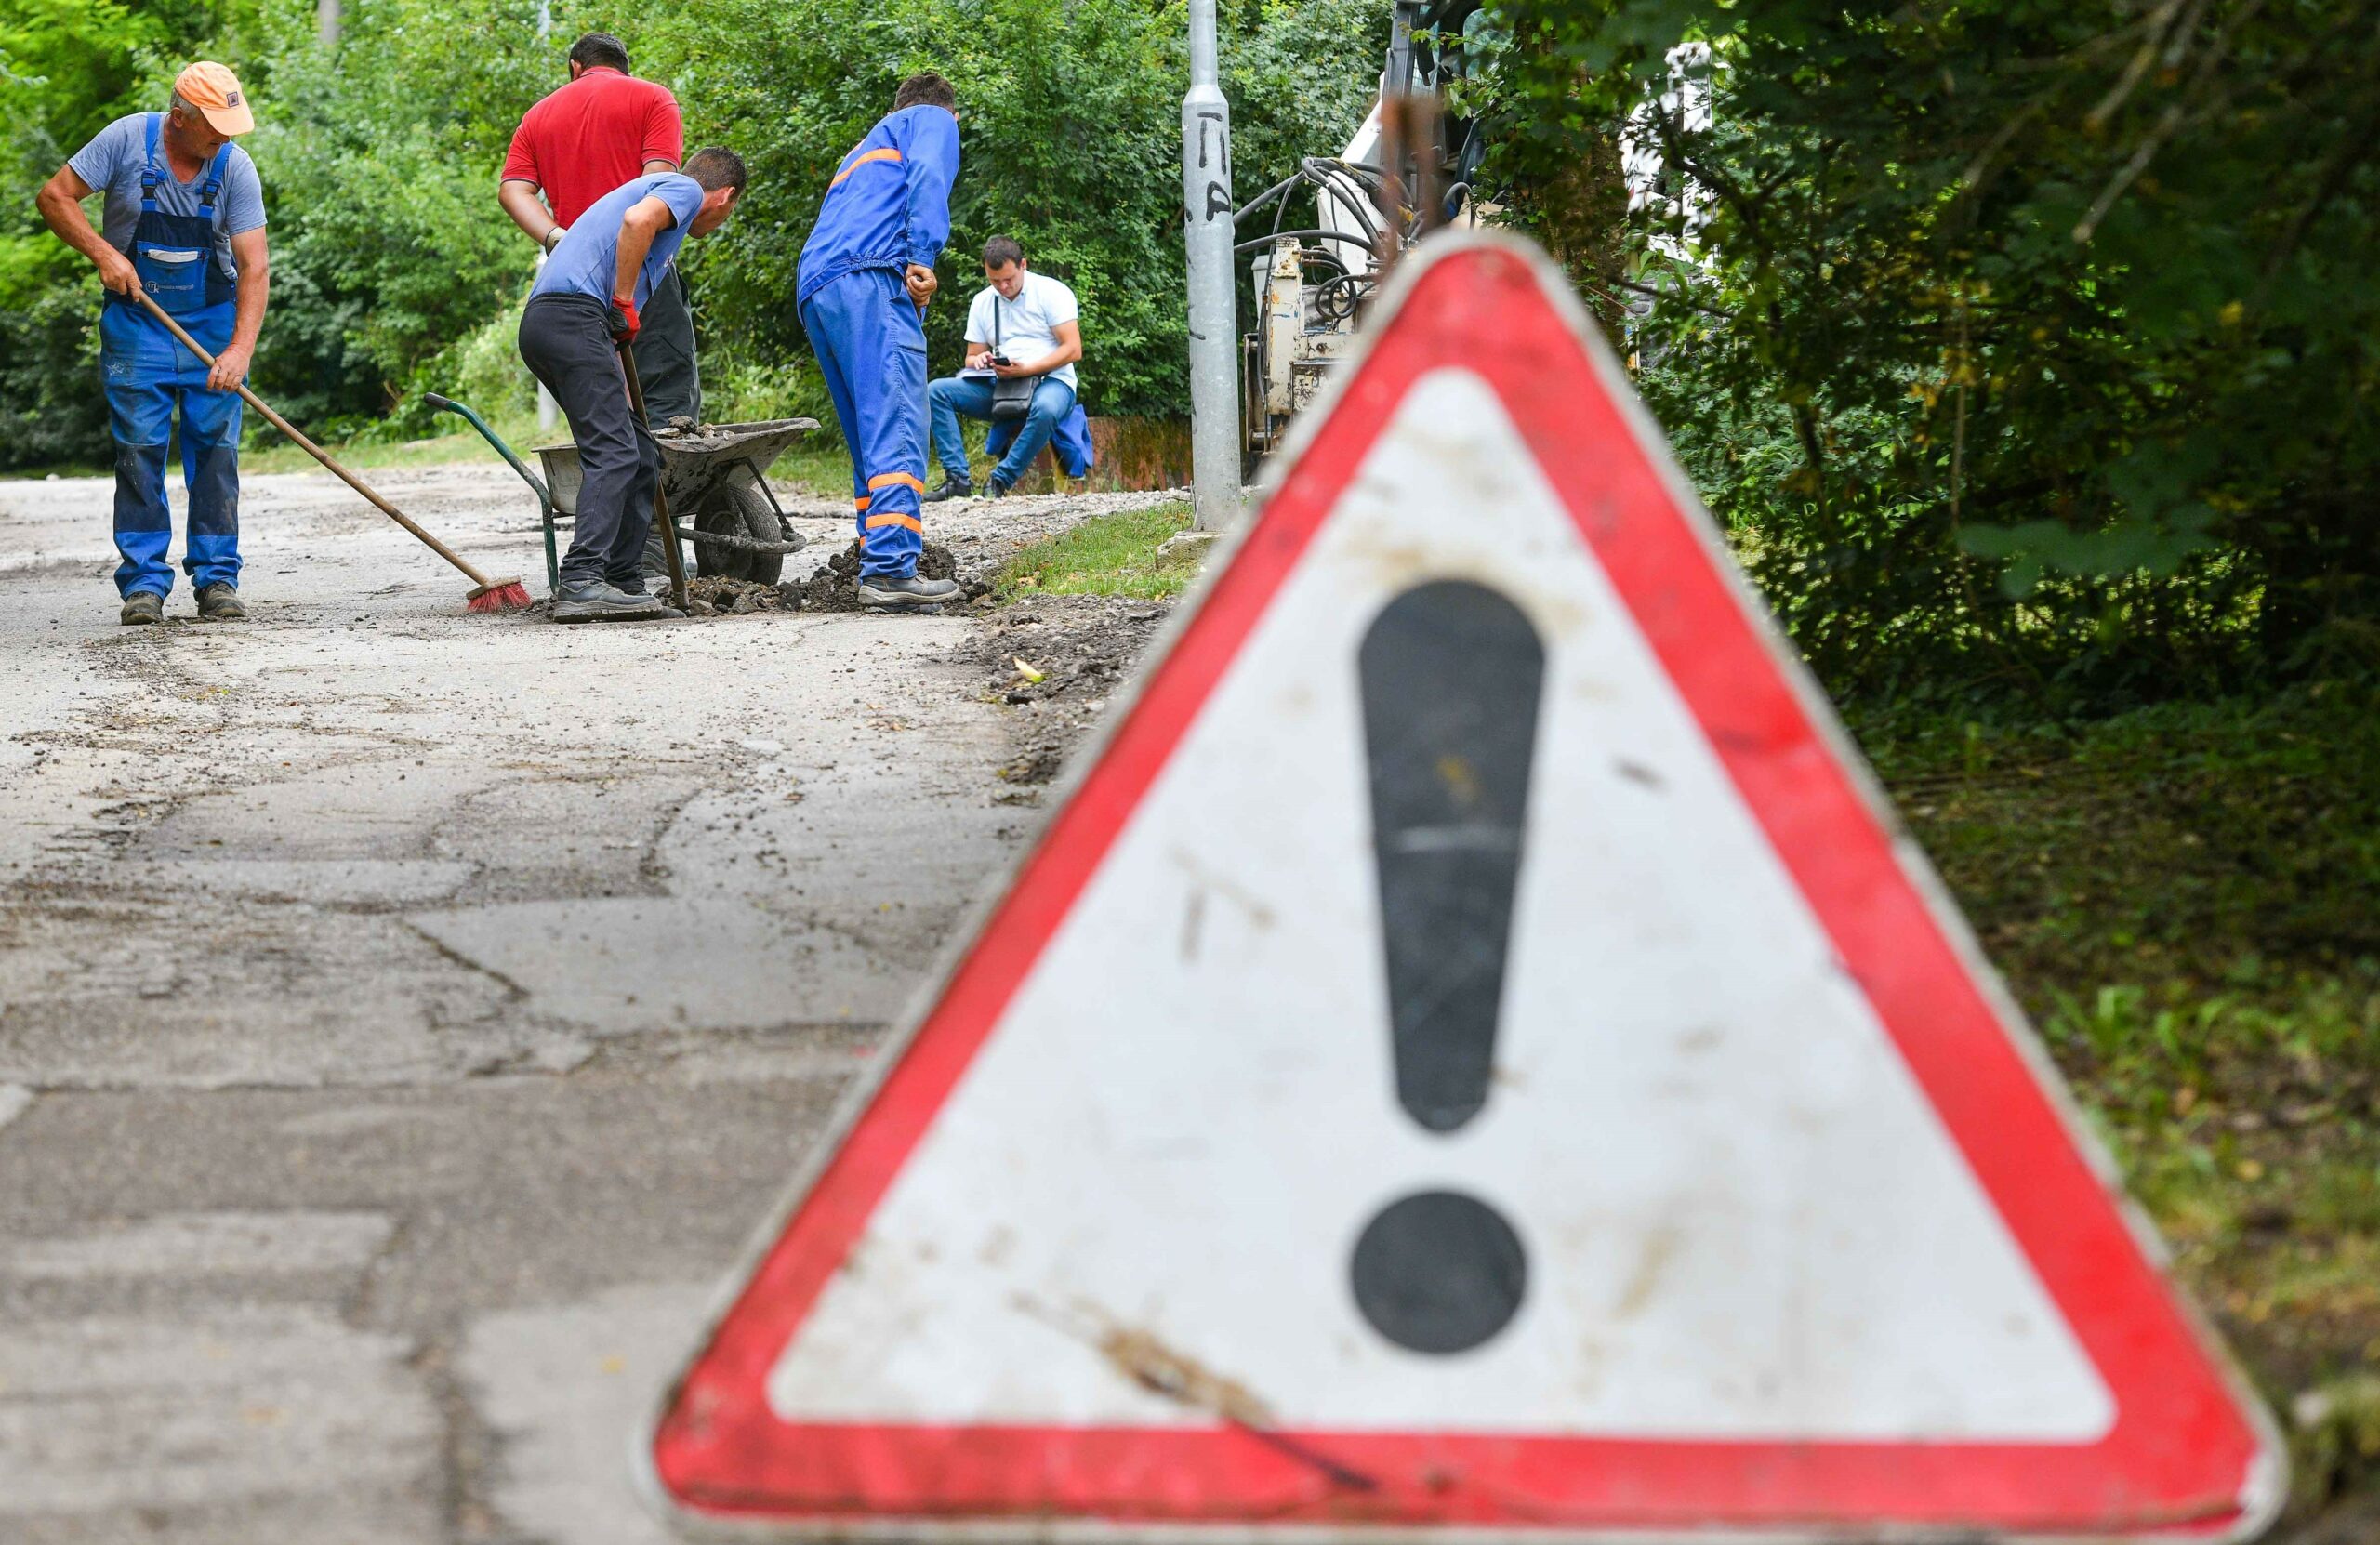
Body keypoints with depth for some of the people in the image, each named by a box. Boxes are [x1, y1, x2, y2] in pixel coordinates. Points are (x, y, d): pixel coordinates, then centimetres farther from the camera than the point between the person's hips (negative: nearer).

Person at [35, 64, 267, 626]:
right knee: (139, 448, -4)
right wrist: (103, 253, -17)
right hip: (136, 317, -1)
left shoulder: (236, 168, -11)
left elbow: (253, 267, -15)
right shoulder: (127, 140, -13)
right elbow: (55, 196, -6)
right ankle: (144, 582, -1)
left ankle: (216, 578, 5)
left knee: (215, 448, -2)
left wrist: (241, 348, -26)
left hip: (213, 322, 1)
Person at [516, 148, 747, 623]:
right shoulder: (684, 189, 7)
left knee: (641, 458, 11)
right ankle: (581, 582, -26)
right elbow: (637, 220, -18)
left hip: (543, 321, 9)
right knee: (613, 452, -16)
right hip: (573, 315, -9)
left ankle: (624, 586, 12)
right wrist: (625, 304, -10)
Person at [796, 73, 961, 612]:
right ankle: (891, 568, -28)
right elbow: (927, 178, -5)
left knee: (871, 440, 11)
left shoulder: (869, 145, 40)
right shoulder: (933, 121, 17)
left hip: (814, 294, 8)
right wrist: (922, 259, -16)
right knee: (897, 430, -17)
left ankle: (877, 565, 6)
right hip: (869, 277, -8)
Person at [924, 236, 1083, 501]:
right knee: (936, 392, -15)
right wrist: (979, 361, -9)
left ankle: (1001, 482, -31)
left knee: (1046, 408, -42)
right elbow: (971, 358, 18)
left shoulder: (1052, 292, -2)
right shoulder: (982, 302, 13)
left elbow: (1073, 350, -10)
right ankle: (957, 478, -24)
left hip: (1050, 381, -5)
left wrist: (1026, 369, -21)